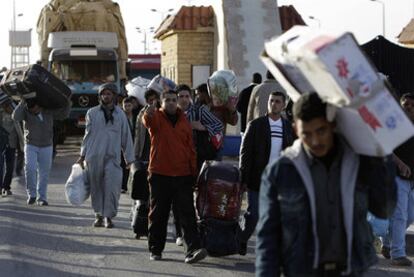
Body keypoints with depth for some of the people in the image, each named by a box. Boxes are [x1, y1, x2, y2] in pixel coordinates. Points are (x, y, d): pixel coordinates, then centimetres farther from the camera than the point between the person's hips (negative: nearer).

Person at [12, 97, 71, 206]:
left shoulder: (49, 111, -5)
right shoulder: (25, 111, -11)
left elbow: (63, 114, 3)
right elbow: (15, 117, -30)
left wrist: (67, 103, -12)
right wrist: (22, 102, -35)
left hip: (46, 147, 2)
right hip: (31, 146, -2)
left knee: (44, 172, 3)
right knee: (30, 168, -21)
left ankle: (42, 198, 13)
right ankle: (32, 194, -6)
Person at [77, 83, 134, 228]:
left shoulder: (120, 114, 7)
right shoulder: (92, 113, 7)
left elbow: (126, 137, 11)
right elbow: (88, 134, 12)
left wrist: (129, 158, 8)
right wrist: (83, 155, 9)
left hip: (112, 157, -1)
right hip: (94, 156, 1)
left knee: (112, 187, -12)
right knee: (96, 188, 5)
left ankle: (108, 216, -3)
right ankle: (99, 215, 17)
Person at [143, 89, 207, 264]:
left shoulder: (184, 121, 11)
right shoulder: (157, 117, 0)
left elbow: (190, 147, 14)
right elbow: (148, 122, -25)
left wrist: (193, 171, 9)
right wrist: (148, 114, -50)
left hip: (182, 175, 2)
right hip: (159, 174, -2)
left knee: (187, 213, -6)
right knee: (158, 214, 7)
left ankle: (192, 250, -11)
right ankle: (155, 249, 19)